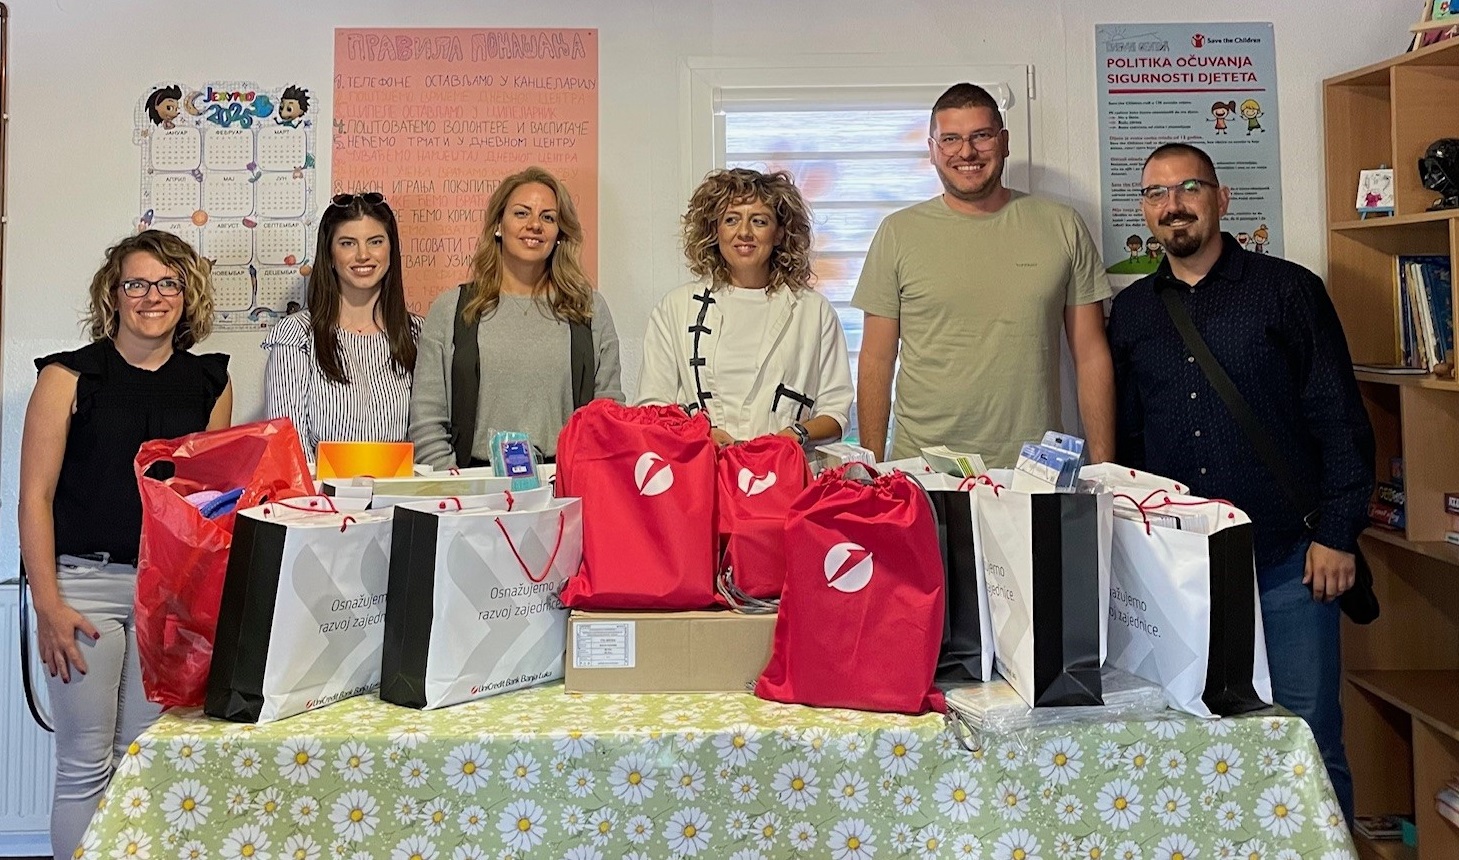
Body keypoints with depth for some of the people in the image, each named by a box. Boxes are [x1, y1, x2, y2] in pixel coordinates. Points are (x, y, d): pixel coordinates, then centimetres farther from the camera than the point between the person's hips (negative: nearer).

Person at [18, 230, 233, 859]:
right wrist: (47, 604, -8)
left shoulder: (210, 383, 10)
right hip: (84, 582, -2)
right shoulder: (70, 376, 1)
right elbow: (35, 495, -2)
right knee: (85, 766, 3)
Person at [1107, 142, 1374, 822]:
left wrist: (1337, 533, -8)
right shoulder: (1130, 312, 11)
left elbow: (1340, 418, -1)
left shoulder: (1288, 290, 2)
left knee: (1307, 741, 3)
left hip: (1286, 560, -3)